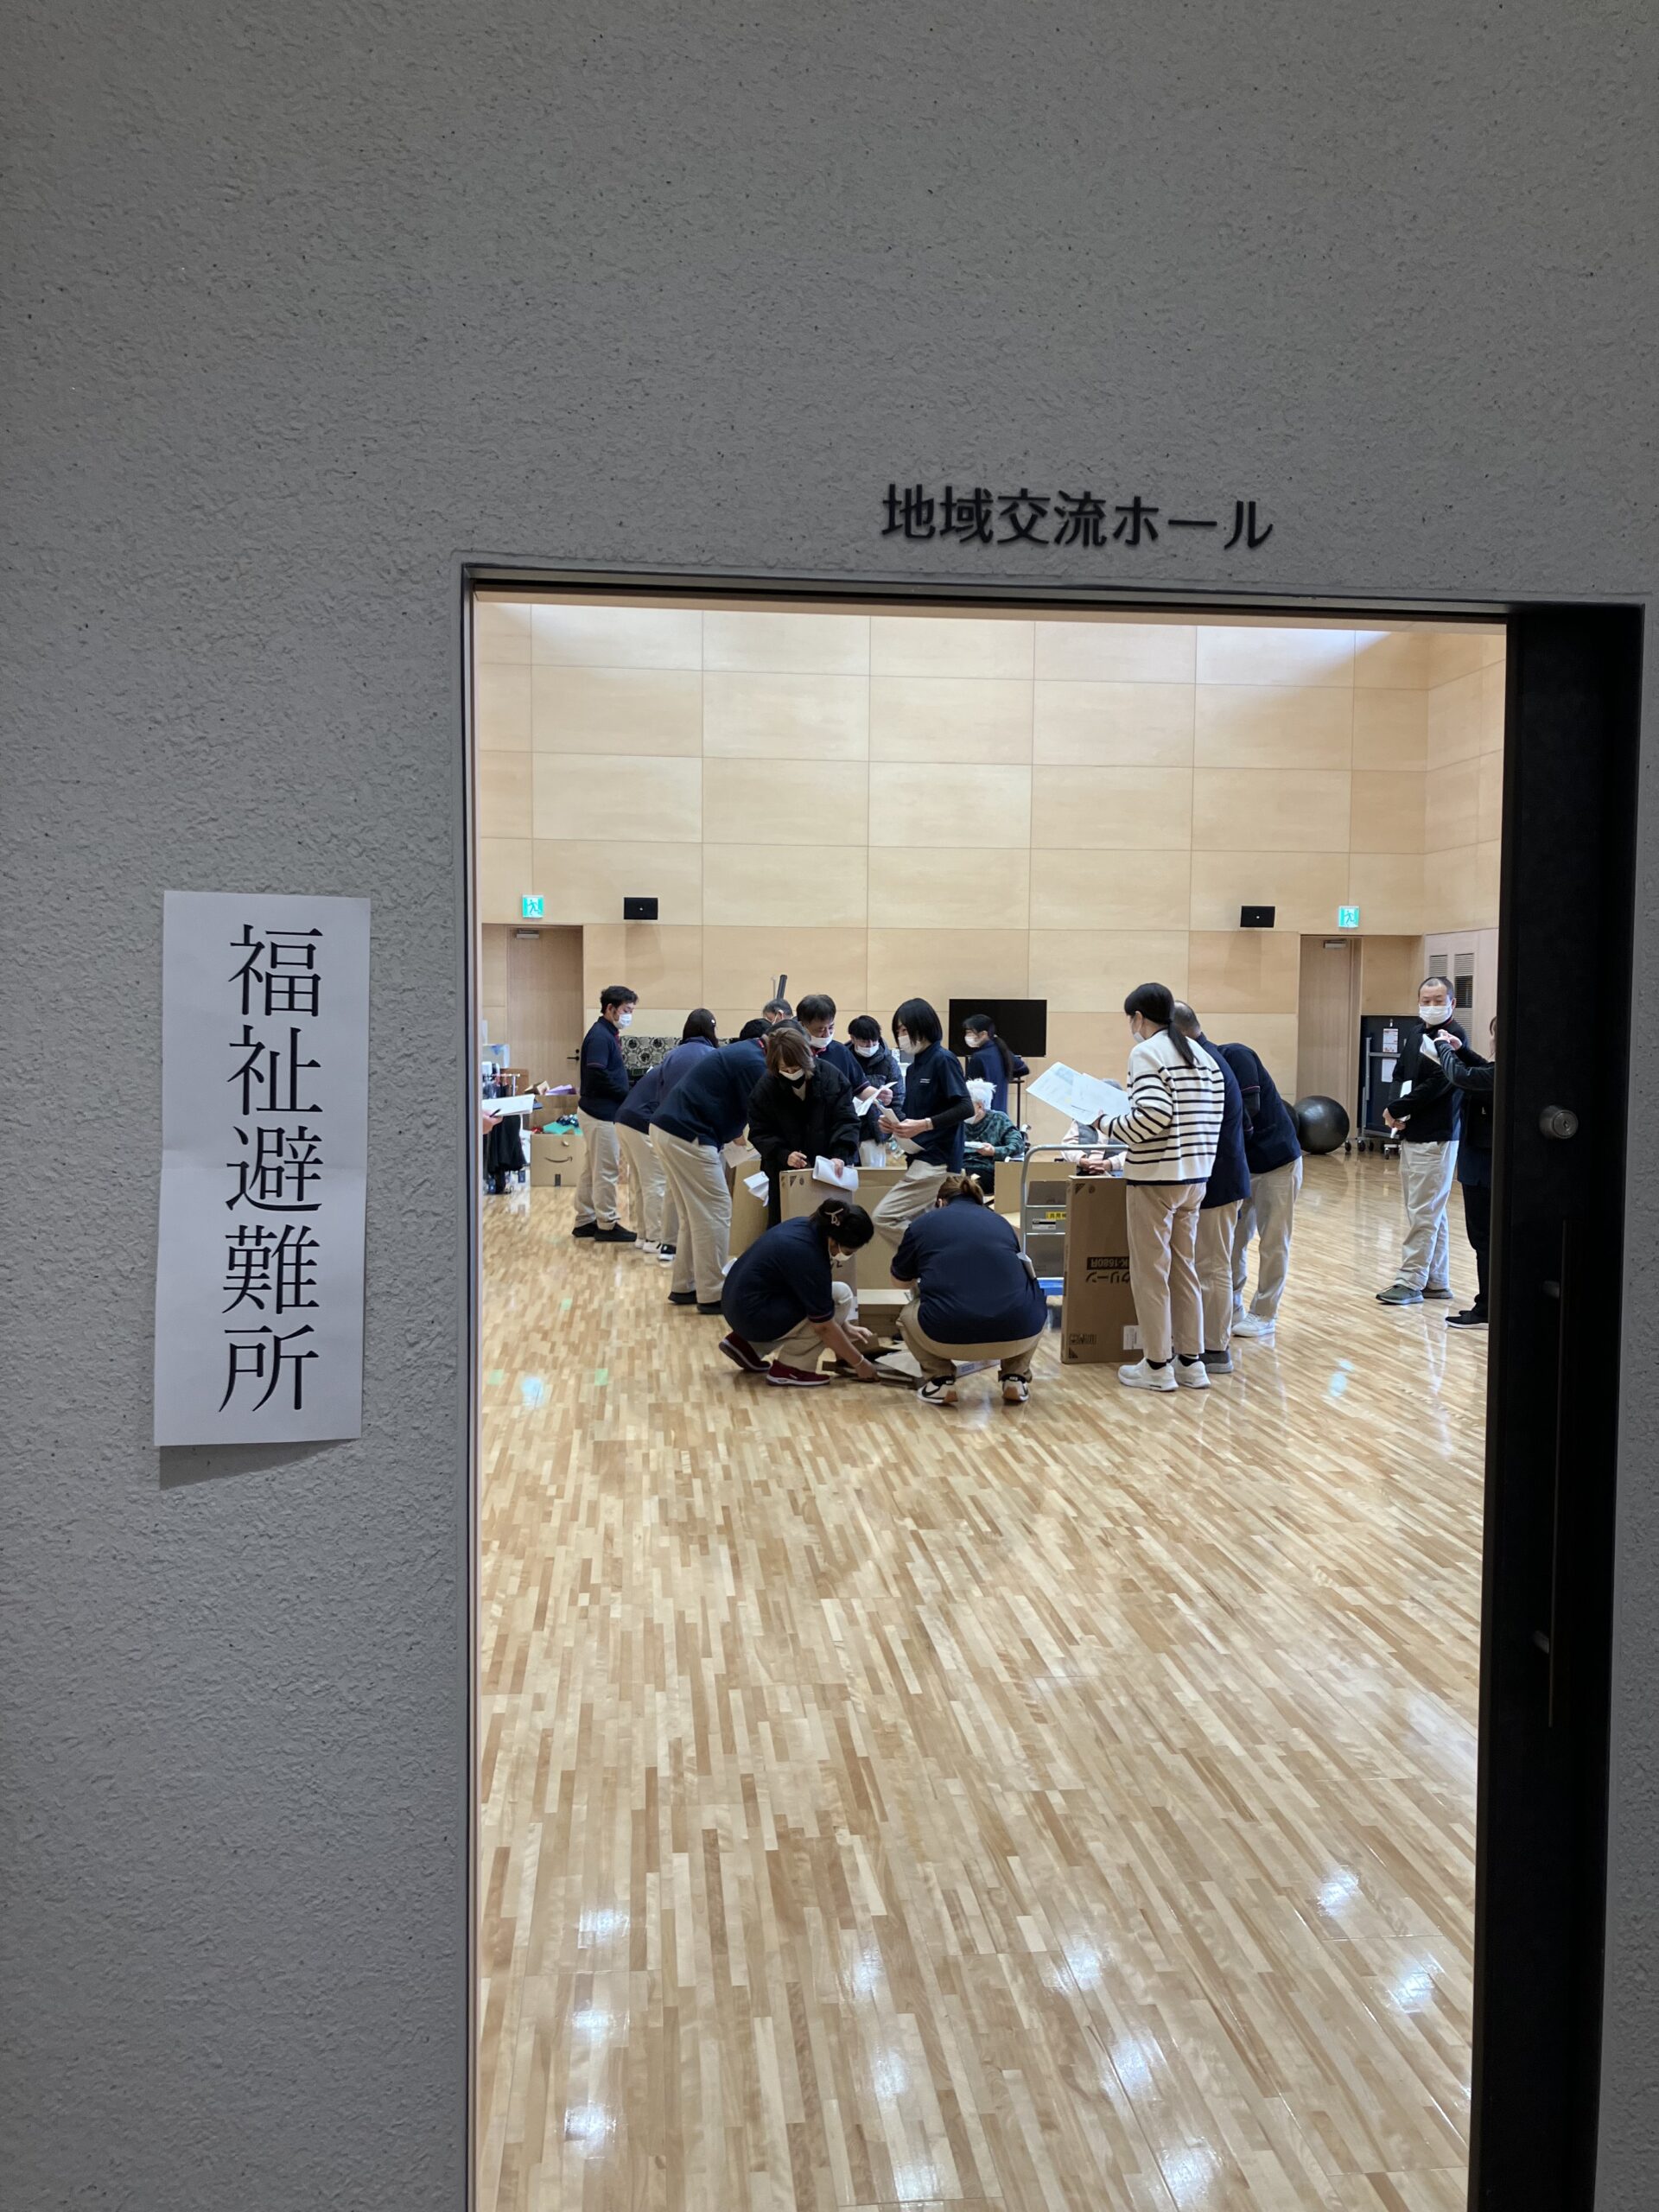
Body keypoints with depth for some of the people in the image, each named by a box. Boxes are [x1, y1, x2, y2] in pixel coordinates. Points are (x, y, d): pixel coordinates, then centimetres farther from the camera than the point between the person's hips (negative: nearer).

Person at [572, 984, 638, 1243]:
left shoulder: (607, 1035, 14)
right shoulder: (600, 1036, -16)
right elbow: (598, 1076, -23)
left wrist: (628, 1094, 0)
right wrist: (628, 1096, -13)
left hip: (596, 1111, 10)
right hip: (601, 1113, -10)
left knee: (591, 1170, 14)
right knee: (606, 1171, -3)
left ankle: (585, 1221, 20)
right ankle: (606, 1225, 3)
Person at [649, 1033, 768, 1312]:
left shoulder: (744, 1051, 18)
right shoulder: (753, 1062, -13)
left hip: (667, 1129, 10)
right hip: (686, 1135, -10)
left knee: (696, 1213, 16)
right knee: (715, 1211, -5)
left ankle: (684, 1287, 20)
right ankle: (713, 1295, -1)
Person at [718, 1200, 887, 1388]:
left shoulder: (806, 1227, 0)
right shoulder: (807, 1256, -24)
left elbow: (814, 1291, 17)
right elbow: (824, 1327, -15)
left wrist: (846, 1326, 15)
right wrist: (859, 1363, -5)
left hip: (738, 1304, 9)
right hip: (753, 1315, -9)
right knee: (841, 1297, -7)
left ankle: (746, 1344, 17)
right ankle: (789, 1367, -5)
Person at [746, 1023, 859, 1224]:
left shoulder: (831, 1077, -10)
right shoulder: (766, 1087, -9)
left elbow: (846, 1121, -8)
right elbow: (759, 1132, -4)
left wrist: (840, 1155, -23)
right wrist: (784, 1155, -20)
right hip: (786, 1173, 1)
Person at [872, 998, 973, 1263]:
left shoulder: (943, 1060, -9)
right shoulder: (913, 1067, 16)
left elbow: (965, 1107, -16)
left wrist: (924, 1125, -23)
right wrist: (892, 1123, 0)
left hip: (937, 1160, -9)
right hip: (921, 1159, 9)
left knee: (884, 1218, -16)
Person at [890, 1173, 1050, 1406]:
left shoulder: (924, 1223, 18)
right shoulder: (1001, 1222, 25)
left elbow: (901, 1282, 35)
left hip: (948, 1337, -2)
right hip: (1017, 1335, 2)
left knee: (909, 1314, 32)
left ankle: (940, 1380, 13)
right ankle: (1016, 1378, 21)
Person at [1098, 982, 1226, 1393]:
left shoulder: (1146, 1053, -10)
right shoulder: (1201, 1055, 12)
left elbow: (1152, 1115, -22)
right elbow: (1214, 1115, 8)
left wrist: (1110, 1128, -7)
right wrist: (1194, 1154, 17)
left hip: (1156, 1177, -7)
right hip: (1195, 1177, 7)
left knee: (1150, 1272, 2)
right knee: (1184, 1268, 14)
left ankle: (1157, 1366, 8)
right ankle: (1191, 1362, 17)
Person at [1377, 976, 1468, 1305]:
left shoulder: (1455, 1036, -11)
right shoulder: (1412, 1031, 13)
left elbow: (1436, 1085, -18)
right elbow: (1399, 1075, 12)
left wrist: (1396, 1111, -12)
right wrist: (1393, 1108, -7)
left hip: (1436, 1138, -8)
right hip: (1411, 1134, 8)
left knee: (1423, 1212, -5)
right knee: (1431, 1212, 14)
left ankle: (1410, 1282, -1)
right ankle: (1436, 1282, 21)